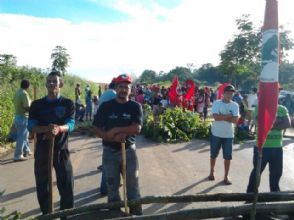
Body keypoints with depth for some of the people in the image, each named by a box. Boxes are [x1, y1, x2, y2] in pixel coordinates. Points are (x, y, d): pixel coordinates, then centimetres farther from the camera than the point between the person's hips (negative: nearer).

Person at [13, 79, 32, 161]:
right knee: (22, 137, -2)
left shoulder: (17, 92, 9)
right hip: (23, 118, -9)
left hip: (18, 116, 9)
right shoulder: (24, 94, -18)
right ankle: (18, 156, 2)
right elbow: (27, 108, -24)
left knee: (24, 136, 21)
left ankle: (26, 151, 34)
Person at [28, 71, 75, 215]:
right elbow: (31, 126, -6)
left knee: (66, 186, 4)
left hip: (61, 150, -1)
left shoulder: (68, 103, 0)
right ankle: (46, 214, 31)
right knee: (42, 186, 12)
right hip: (42, 150, 2)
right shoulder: (37, 104, 4)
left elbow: (71, 124, -12)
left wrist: (58, 129, -35)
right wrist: (46, 129, -27)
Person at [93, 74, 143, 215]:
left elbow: (137, 128, -15)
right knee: (112, 186, 13)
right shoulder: (105, 106, -1)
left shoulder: (135, 106, -2)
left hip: (129, 150, -1)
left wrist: (115, 130, -17)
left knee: (133, 186, 8)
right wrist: (113, 137, -18)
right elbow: (97, 130, -4)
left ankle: (136, 214, 22)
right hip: (109, 152, 1)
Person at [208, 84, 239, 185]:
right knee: (213, 155, 13)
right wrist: (228, 116, -14)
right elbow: (216, 117, -21)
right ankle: (212, 172, 35)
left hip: (228, 134, 1)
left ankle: (226, 176, 19)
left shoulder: (235, 105, -2)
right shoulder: (216, 103, -8)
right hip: (216, 133, -1)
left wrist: (222, 117, -17)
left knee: (228, 157, 5)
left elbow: (235, 120, -12)